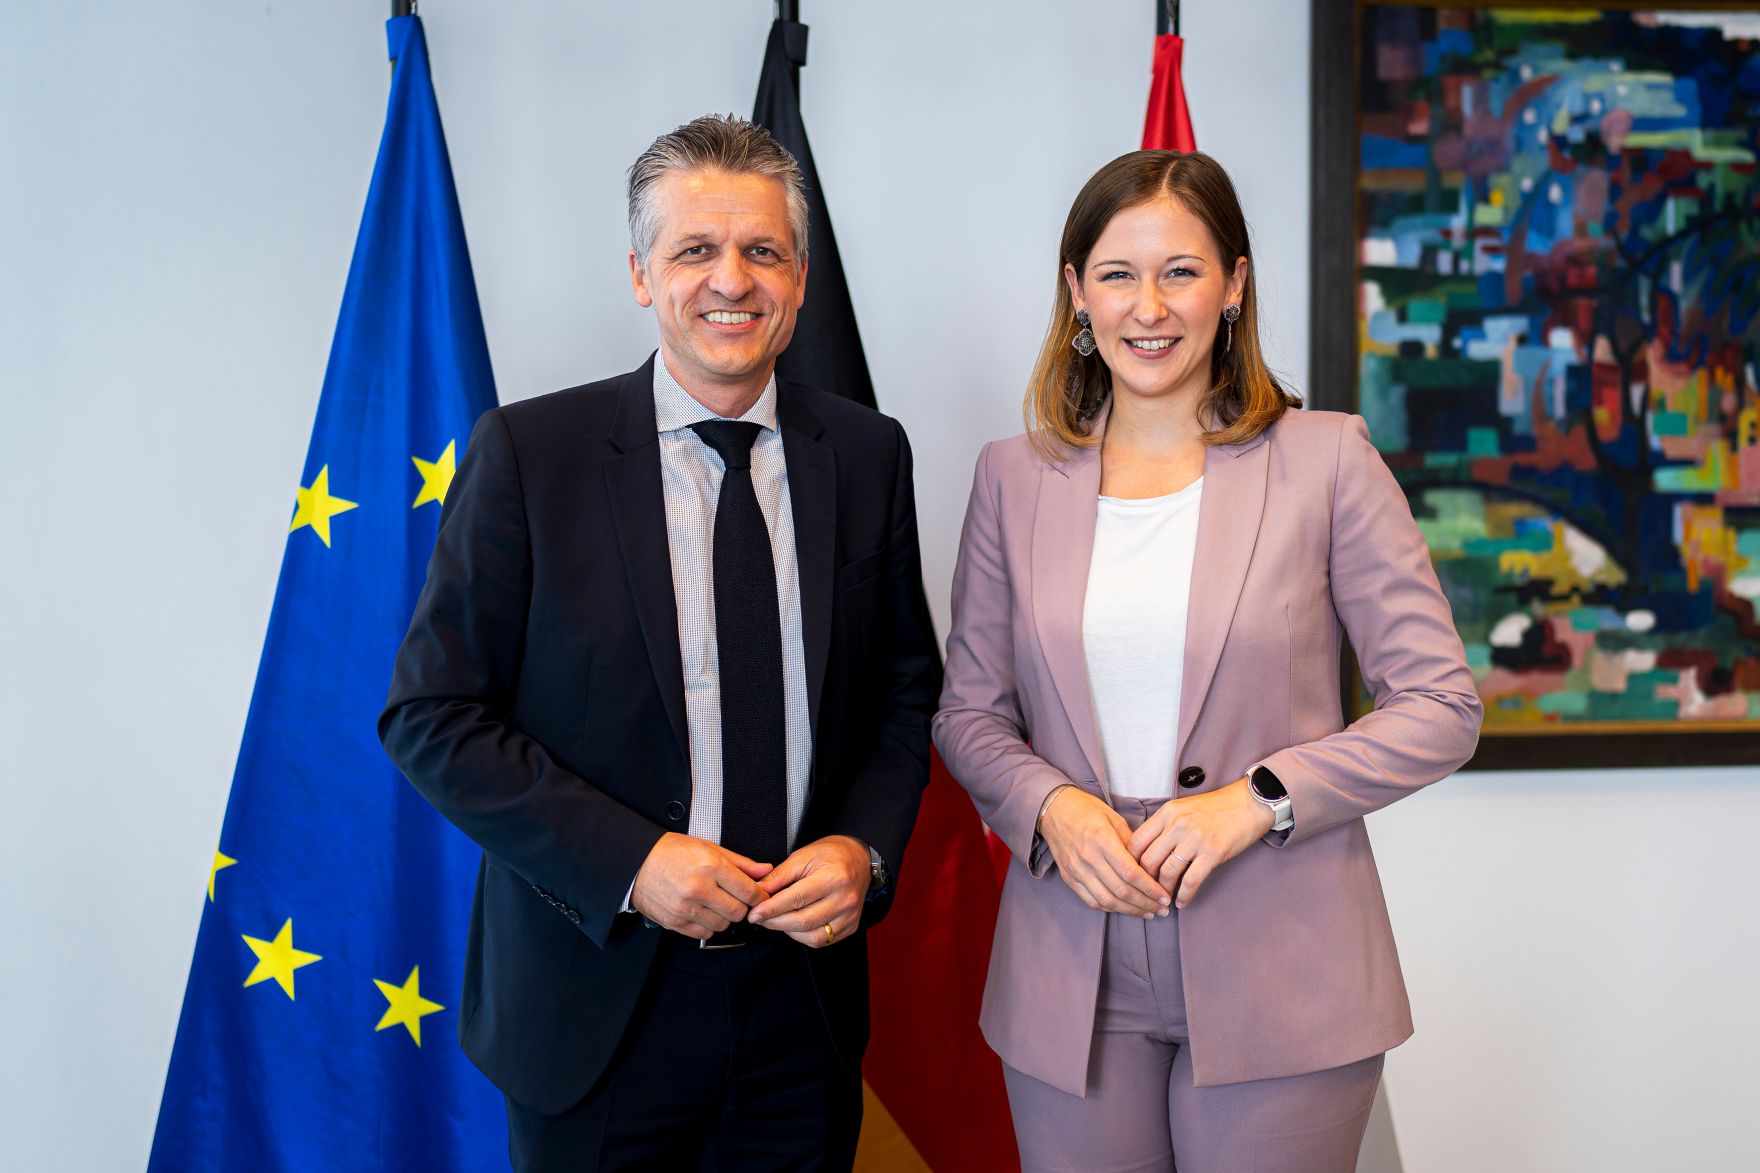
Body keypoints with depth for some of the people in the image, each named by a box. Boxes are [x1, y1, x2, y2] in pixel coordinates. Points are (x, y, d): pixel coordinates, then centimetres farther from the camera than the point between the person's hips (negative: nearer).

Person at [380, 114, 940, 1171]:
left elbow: (907, 689, 9)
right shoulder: (527, 452, -7)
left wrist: (864, 848, -8)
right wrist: (630, 861, -17)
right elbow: (433, 718, -8)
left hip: (806, 992, 3)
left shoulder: (868, 453, 2)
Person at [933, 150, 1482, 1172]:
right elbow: (970, 713, 10)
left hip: (1279, 983, -2)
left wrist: (1257, 799, -15)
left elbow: (1443, 707, -3)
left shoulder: (1326, 459, -3)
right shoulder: (1014, 477, 6)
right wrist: (1051, 806, -9)